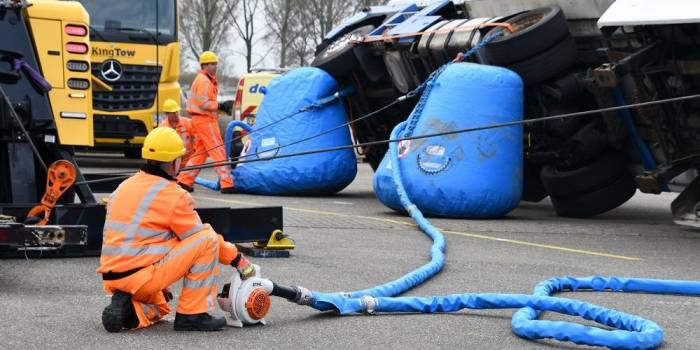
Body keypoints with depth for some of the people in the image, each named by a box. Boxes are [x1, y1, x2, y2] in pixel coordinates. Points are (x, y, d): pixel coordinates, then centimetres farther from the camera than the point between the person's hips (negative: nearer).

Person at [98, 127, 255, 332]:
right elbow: (199, 236, -2)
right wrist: (237, 259, 12)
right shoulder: (173, 194, -8)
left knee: (160, 308, 35)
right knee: (208, 238, -5)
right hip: (142, 275, -8)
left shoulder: (123, 187, 15)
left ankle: (126, 308, 1)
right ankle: (192, 315, -3)